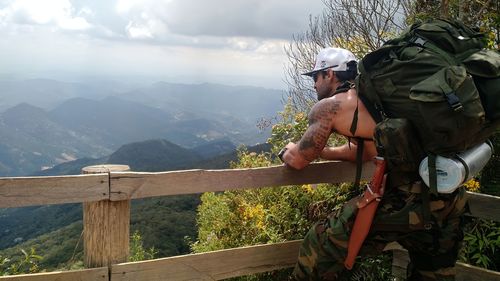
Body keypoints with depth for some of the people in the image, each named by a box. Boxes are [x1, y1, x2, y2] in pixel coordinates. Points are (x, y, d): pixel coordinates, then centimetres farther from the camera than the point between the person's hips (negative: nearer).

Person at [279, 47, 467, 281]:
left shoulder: (328, 107, 1)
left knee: (321, 247, 4)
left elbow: (297, 161, 9)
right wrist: (320, 150, 42)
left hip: (412, 194, -9)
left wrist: (289, 150, 31)